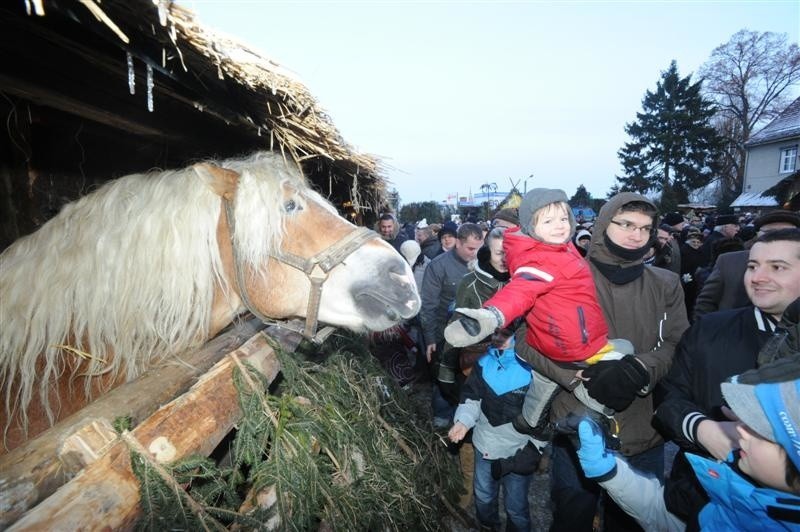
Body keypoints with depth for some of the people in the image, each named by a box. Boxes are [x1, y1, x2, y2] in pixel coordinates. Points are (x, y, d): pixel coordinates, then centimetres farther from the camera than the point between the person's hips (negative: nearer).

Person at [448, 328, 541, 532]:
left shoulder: (533, 365, -21)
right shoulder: (484, 362, -8)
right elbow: (471, 396, 3)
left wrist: (534, 447, -13)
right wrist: (463, 421, -12)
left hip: (518, 450, -4)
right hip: (485, 445, 5)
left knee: (515, 505, 16)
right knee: (483, 496, 27)